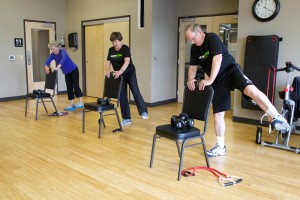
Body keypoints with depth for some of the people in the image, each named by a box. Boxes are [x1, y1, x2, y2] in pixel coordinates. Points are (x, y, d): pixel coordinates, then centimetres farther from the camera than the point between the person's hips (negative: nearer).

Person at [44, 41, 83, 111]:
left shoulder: (62, 51, -25)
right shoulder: (53, 55, -6)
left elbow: (64, 59, -45)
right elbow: (47, 62, -16)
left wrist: (57, 67, -58)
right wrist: (47, 67, -39)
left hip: (73, 70, -7)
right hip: (66, 73, 7)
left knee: (76, 86, -10)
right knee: (69, 88, 4)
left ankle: (80, 103, -6)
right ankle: (71, 105, 6)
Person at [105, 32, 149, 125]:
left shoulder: (125, 48, -16)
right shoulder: (111, 50, 3)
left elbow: (127, 61, -31)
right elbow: (108, 62, 2)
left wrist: (120, 71, -47)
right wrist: (107, 70, -19)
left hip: (130, 73, -5)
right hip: (119, 76, 5)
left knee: (135, 91, -23)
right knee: (122, 96, 2)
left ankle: (144, 112, -26)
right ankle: (126, 118, 7)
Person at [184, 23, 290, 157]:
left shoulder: (212, 38, -14)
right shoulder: (194, 48, 5)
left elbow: (217, 58, -26)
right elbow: (192, 67, 9)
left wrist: (210, 80, -31)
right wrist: (191, 79, -13)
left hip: (230, 69, -5)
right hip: (218, 80, 6)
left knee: (250, 90, -35)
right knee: (217, 114, 4)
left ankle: (276, 117, -29)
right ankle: (220, 147, 14)